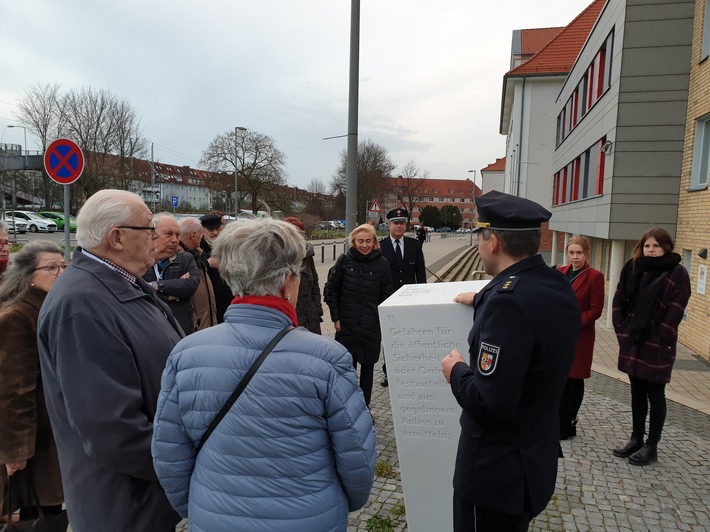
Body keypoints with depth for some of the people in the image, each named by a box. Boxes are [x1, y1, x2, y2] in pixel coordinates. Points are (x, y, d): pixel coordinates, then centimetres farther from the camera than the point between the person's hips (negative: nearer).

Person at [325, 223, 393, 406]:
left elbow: (386, 295, 1)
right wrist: (336, 317, -2)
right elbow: (332, 290, 0)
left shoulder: (382, 263, -4)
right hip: (347, 324, 0)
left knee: (368, 365, 11)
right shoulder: (344, 260, -4)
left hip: (371, 325, 0)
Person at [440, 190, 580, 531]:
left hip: (497, 469, -8)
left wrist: (457, 371, -15)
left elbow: (490, 402, -33)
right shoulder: (558, 286, -3)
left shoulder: (508, 300, -31)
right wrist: (484, 301, 23)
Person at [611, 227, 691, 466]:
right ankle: (636, 439, 28)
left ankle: (652, 446, 18)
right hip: (632, 341, 5)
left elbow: (676, 311, -13)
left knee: (655, 394, 6)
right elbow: (618, 300, 9)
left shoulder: (677, 274, -9)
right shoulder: (633, 268, 6)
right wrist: (621, 327, 1)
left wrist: (659, 338, -14)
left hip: (658, 345, -5)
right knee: (637, 392, 15)